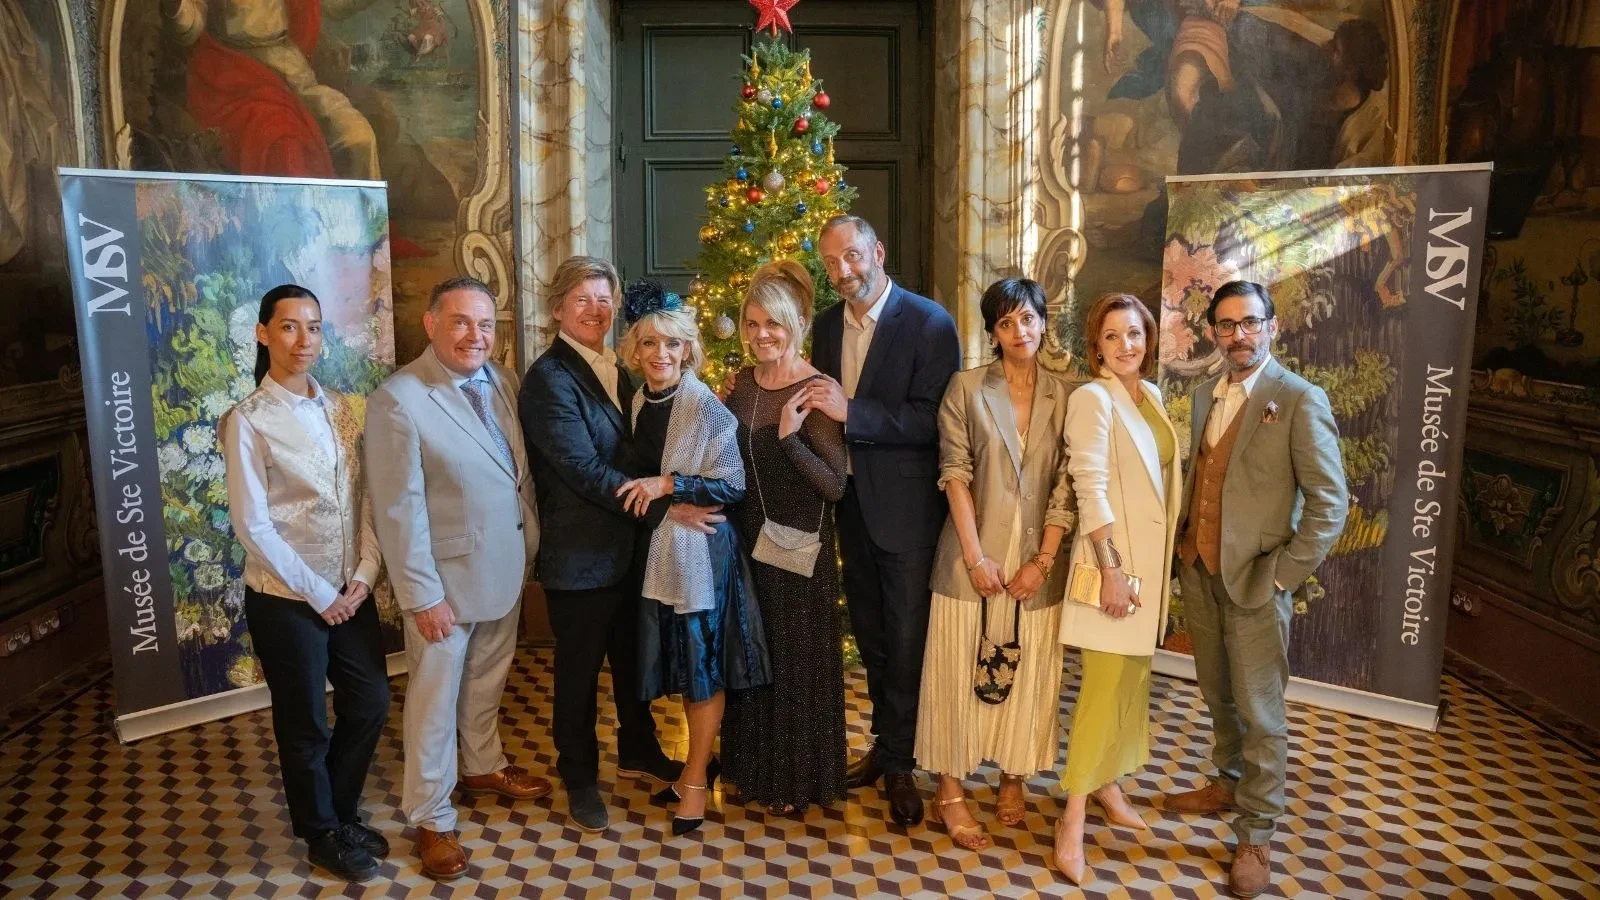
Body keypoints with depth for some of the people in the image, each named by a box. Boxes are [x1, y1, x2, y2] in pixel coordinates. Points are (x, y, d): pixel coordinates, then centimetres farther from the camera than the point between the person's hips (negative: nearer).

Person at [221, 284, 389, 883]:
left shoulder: (340, 409, 3)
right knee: (305, 723, 11)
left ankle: (343, 814, 38)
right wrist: (318, 594, -13)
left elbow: (365, 497, 3)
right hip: (287, 599, -5)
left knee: (370, 703, 13)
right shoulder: (249, 420, -12)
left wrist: (363, 575, -7)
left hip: (350, 591, 5)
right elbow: (252, 524, -14)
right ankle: (322, 834, 34)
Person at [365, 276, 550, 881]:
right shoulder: (398, 399, -19)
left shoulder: (503, 381, 1)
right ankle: (430, 818, 25)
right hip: (447, 576, -6)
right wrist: (422, 595, -18)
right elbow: (399, 510, -19)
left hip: (505, 566, 6)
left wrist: (530, 536, 6)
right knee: (435, 697, 9)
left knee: (488, 679, 23)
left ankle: (483, 768, 46)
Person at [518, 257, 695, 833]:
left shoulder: (614, 369, 8)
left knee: (633, 655, 21)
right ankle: (579, 779, 29)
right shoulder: (549, 379, -16)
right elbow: (585, 470, -23)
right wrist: (666, 506, -24)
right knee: (580, 667, 10)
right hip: (578, 553, -7)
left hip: (628, 544, 7)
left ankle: (638, 753, 41)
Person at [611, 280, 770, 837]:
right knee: (678, 661, 15)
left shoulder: (706, 407, -14)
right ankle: (698, 764, 31)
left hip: (699, 551, -7)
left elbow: (732, 485, -16)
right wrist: (640, 492, 3)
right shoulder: (639, 402, 6)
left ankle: (696, 780, 16)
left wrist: (668, 484, -23)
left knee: (703, 664, 3)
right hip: (655, 549, 7)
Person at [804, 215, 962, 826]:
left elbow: (931, 422, -20)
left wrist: (851, 412, -27)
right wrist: (818, 408, -9)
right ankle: (885, 742, 36)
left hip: (906, 510, -6)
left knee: (906, 640, 5)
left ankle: (900, 763, 20)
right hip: (851, 506, 6)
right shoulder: (827, 326, 6)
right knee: (870, 636, 18)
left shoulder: (929, 323, -13)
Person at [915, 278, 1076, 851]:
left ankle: (1013, 777, 28)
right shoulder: (966, 387, -2)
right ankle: (950, 791, 14)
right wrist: (976, 556, -13)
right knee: (961, 670, 4)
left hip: (1036, 558, 2)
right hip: (975, 552, -2)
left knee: (1027, 673, 11)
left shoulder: (1064, 397, 3)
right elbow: (954, 474, -6)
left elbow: (1065, 488, 0)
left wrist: (1042, 560, -9)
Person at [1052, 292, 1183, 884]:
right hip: (1115, 560, -7)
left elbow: (1161, 477, 14)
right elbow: (1090, 490, -18)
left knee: (1132, 680, 15)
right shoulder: (1092, 398, -13)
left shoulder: (1152, 396, 10)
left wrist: (1158, 565, 11)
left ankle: (1107, 783, 31)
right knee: (1105, 685, -6)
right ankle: (1073, 817, 4)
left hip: (1152, 560, 8)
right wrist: (1112, 570, -21)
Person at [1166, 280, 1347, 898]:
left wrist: (1280, 575, -14)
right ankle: (1227, 783, 40)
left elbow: (1330, 503, -12)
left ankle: (1256, 836, 16)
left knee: (1259, 713, 3)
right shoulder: (1205, 395, 10)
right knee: (1218, 698, 20)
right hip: (1199, 573, 6)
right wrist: (1184, 544, 8)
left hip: (1255, 584, -6)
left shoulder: (1300, 400, -11)